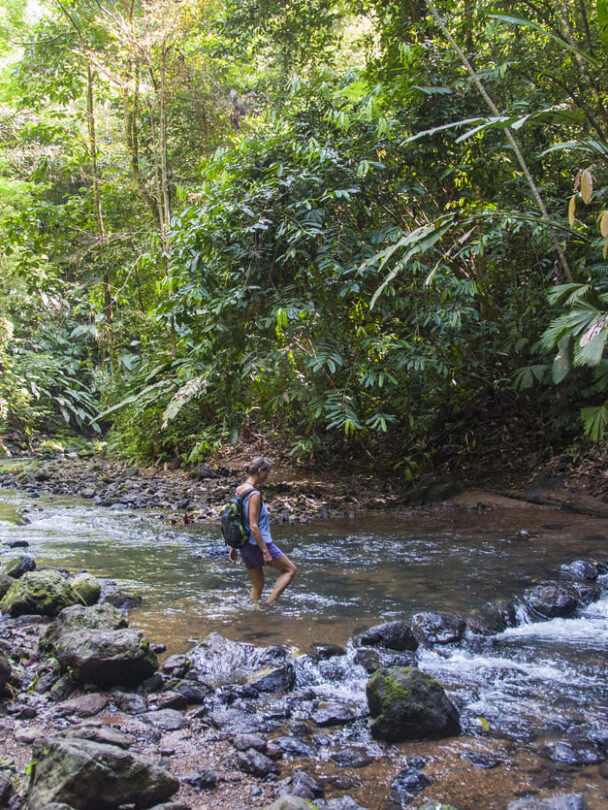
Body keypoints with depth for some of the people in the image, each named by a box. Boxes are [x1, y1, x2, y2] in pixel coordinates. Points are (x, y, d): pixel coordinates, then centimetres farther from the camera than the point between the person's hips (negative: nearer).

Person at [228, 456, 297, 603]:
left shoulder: (238, 490, 6)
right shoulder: (255, 494, -19)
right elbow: (253, 527, -23)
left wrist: (233, 547, 18)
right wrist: (265, 551, -19)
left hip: (245, 545, 8)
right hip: (259, 544, -8)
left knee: (257, 585, 19)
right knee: (290, 570, 9)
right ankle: (270, 602, 0)